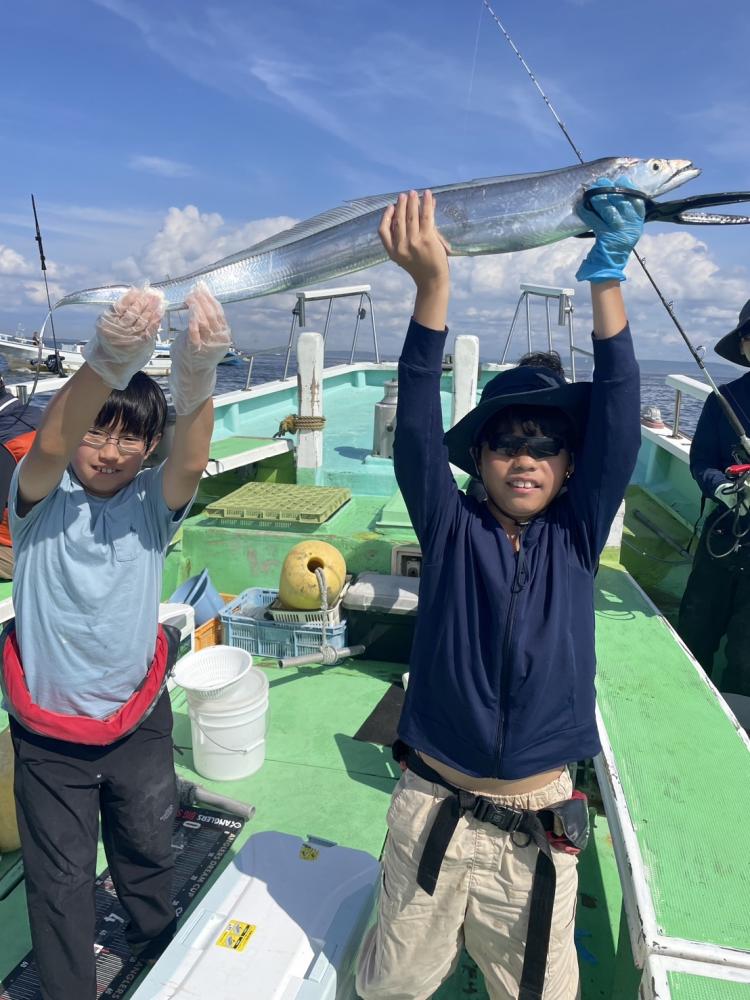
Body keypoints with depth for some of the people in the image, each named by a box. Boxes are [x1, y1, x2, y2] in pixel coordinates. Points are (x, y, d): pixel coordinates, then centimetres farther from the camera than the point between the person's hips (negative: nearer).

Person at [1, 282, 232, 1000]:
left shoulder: (152, 502, -10)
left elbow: (190, 463, -33)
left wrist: (198, 375, -52)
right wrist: (107, 362, -55)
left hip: (139, 718, 3)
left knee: (148, 850, 25)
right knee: (61, 879, 16)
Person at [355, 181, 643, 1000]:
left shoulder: (575, 537, -5)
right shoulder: (450, 530, -9)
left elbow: (618, 418, -16)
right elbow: (417, 427, -22)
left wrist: (608, 274, -22)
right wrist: (431, 284, -34)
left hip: (538, 829, 1)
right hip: (433, 815, 0)